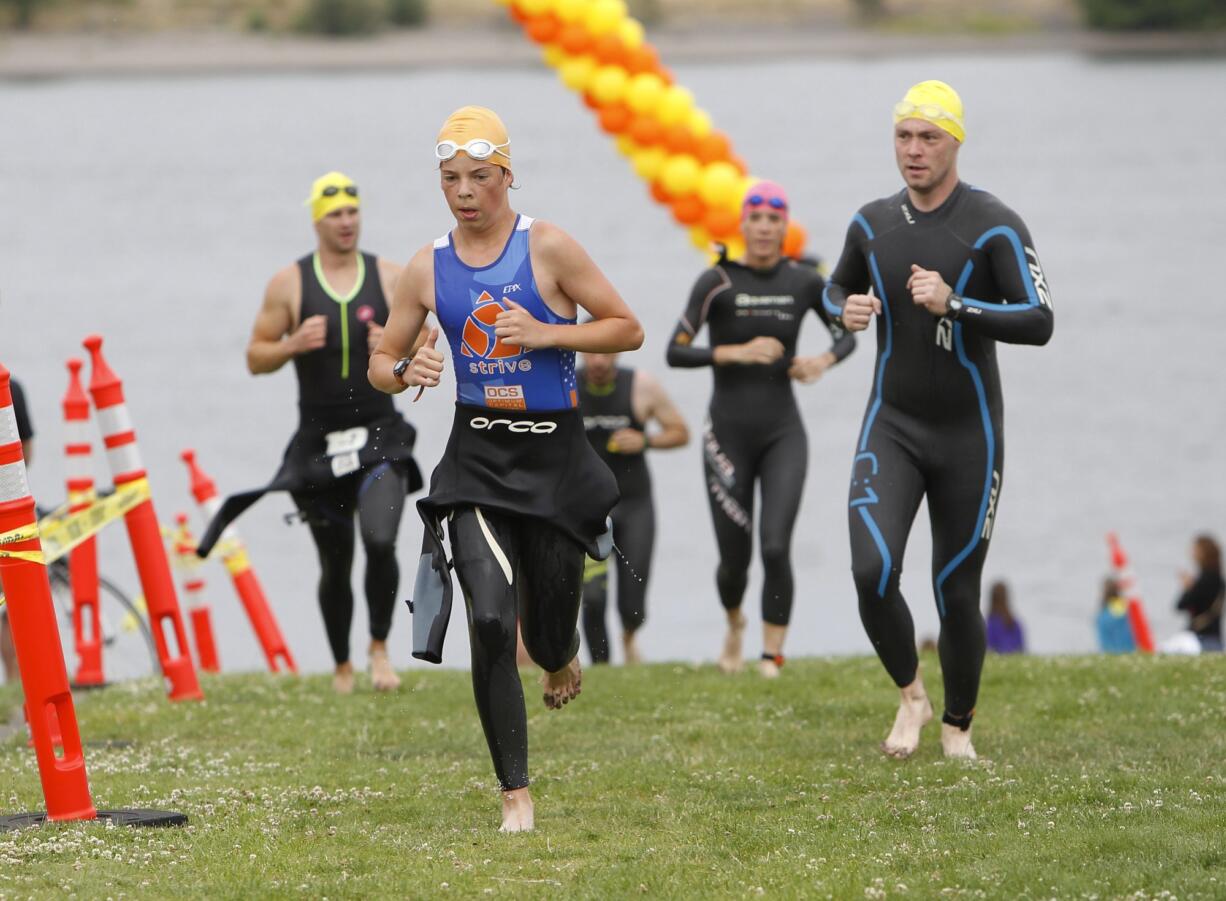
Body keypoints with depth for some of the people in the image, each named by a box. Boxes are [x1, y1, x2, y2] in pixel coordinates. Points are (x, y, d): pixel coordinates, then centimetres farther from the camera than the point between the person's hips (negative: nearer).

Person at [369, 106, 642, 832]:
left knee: (550, 630, 7)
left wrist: (545, 334, -17)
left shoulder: (548, 248, -6)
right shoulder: (429, 268, 3)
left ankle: (561, 660, 49)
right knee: (491, 622, -16)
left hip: (556, 454, -1)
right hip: (478, 459, 1)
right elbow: (381, 362, 13)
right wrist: (407, 372, -11)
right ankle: (516, 794, -10)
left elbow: (627, 330, -4)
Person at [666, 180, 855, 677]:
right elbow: (676, 352, -12)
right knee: (734, 559, 6)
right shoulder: (718, 281, -9)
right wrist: (737, 353, -23)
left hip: (783, 434, 1)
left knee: (776, 547, -16)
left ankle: (772, 656, -4)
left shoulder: (805, 282, -2)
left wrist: (824, 361, -9)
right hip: (728, 433, -1)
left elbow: (847, 336, 13)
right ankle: (734, 624, 39)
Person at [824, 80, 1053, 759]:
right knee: (872, 573, -17)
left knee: (957, 594, 3)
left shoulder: (994, 227, -10)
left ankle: (957, 726, 25)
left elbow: (1039, 322, -17)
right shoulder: (872, 224, 4)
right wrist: (847, 309, -2)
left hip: (967, 435, -2)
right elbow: (837, 286, 23)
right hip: (891, 428, 2)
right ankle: (909, 695, 8)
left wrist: (953, 304, -29)